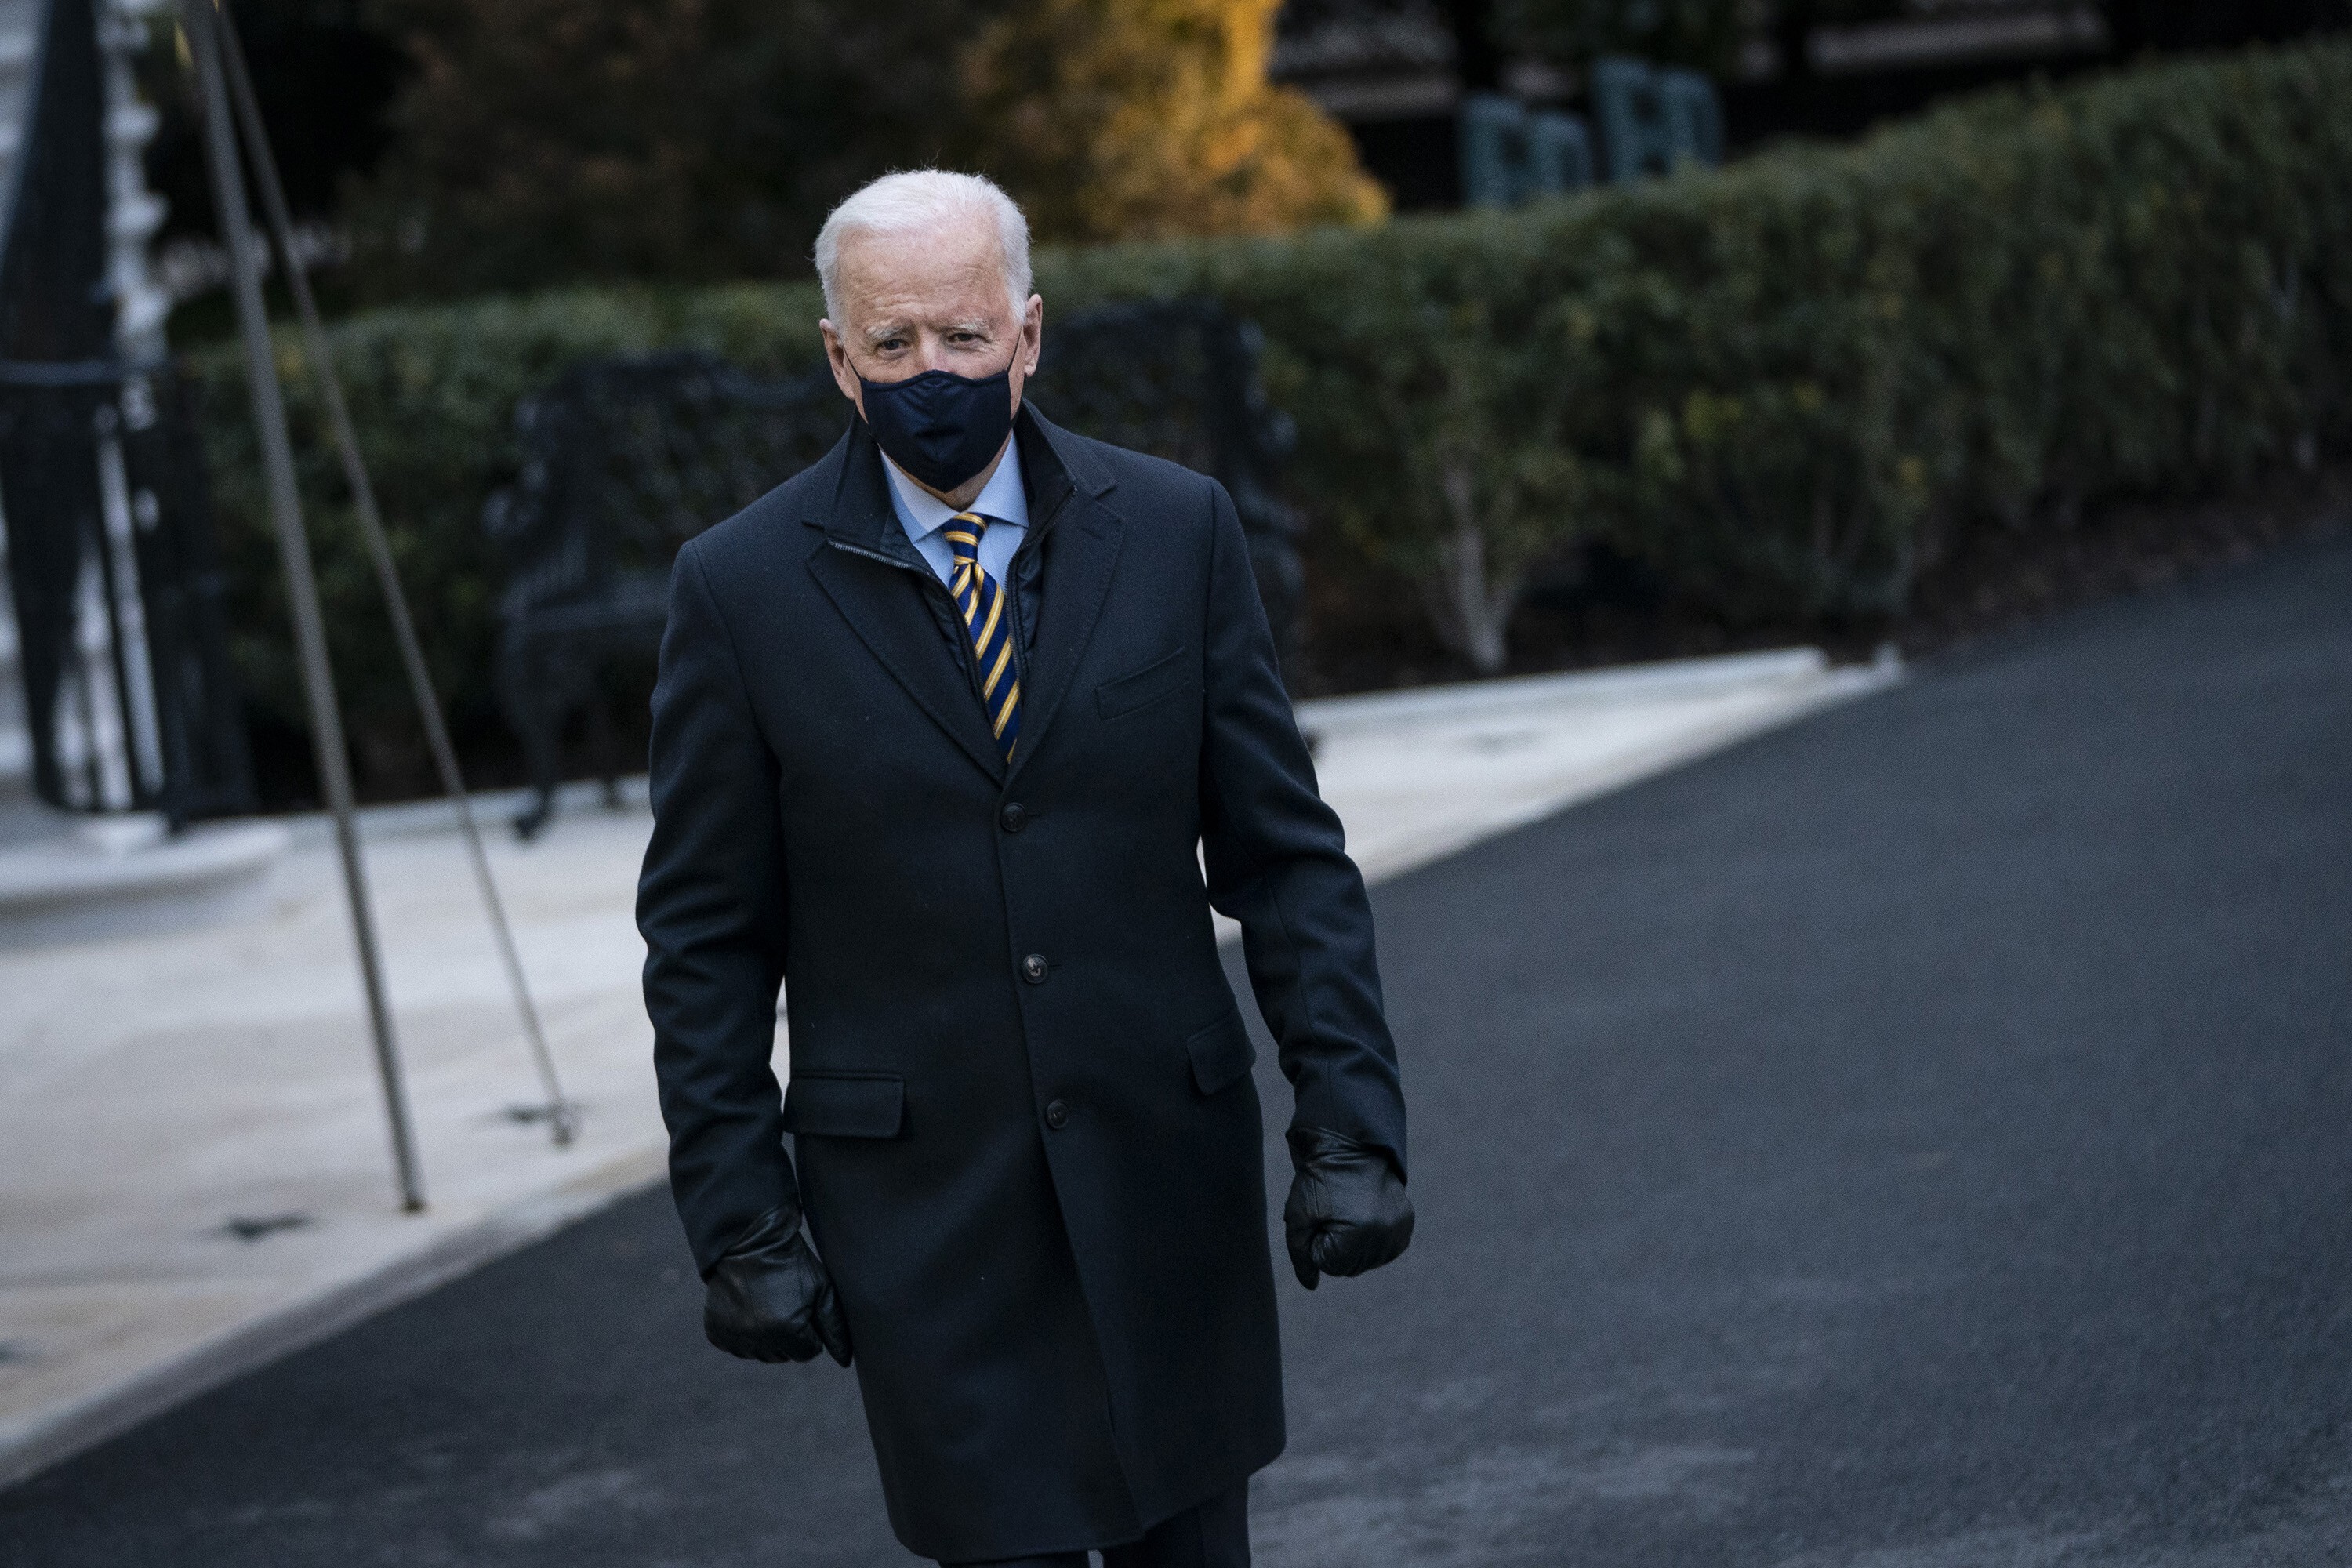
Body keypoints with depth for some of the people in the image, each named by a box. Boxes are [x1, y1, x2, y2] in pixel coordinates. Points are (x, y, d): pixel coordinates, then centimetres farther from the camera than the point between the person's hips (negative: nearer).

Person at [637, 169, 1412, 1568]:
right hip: (924, 1212, -2)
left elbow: (1283, 854, 3)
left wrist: (1353, 1123, -5)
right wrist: (739, 1221, -4)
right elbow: (706, 938, 0)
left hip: (1165, 1175, 2)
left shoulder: (1176, 532, 1)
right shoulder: (744, 588, -3)